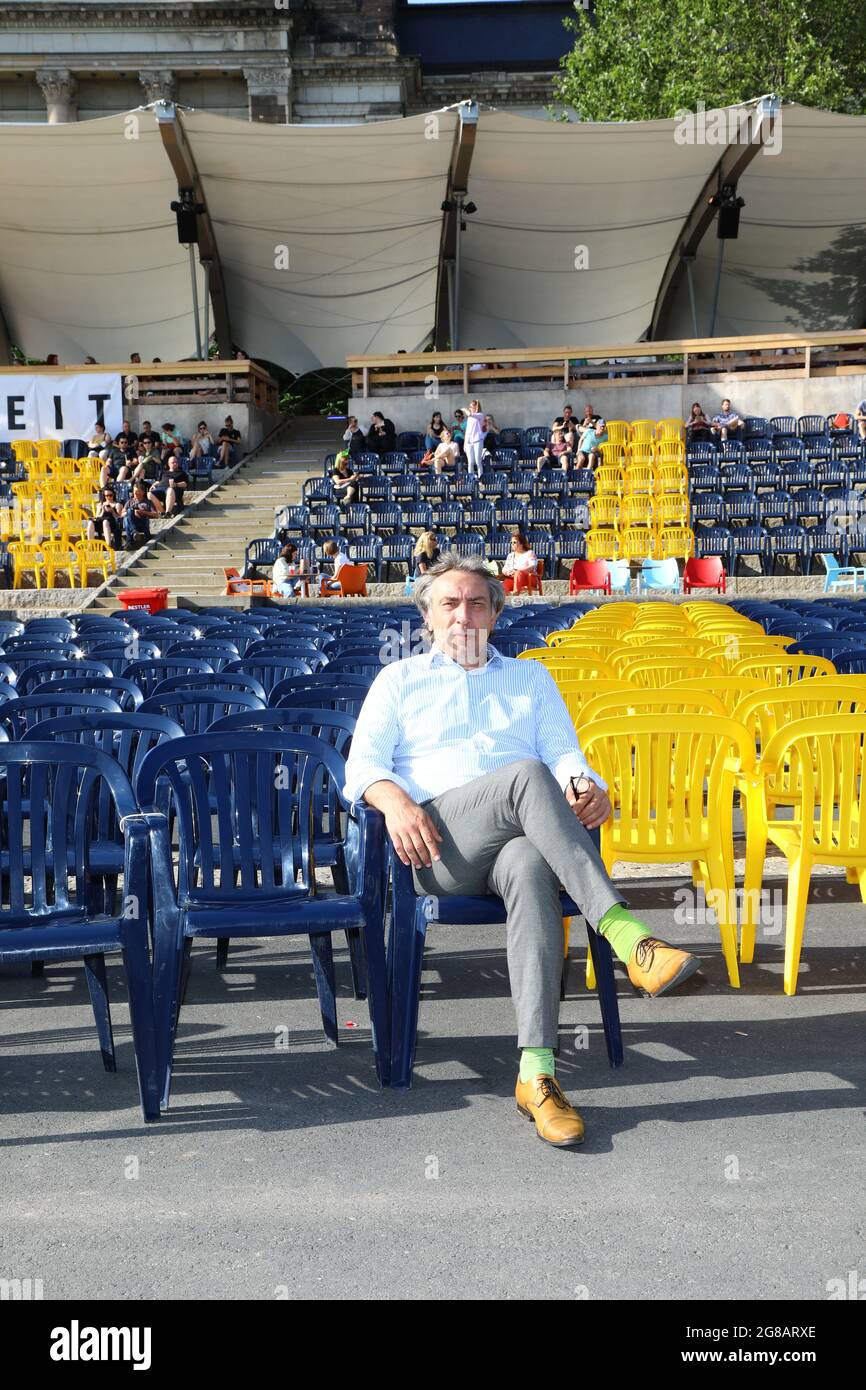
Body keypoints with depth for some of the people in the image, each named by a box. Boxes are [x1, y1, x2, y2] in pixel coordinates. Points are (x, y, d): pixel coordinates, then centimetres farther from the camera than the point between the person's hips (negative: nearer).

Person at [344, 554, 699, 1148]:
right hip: (438, 845, -1)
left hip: (522, 838, 2)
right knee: (526, 774, -34)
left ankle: (537, 1073, -45)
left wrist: (587, 786, -12)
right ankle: (627, 936, -44)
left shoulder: (533, 678, 28)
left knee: (531, 868, -39)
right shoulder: (399, 680, 23)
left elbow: (565, 753, 13)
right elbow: (362, 763, 9)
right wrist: (394, 799, -15)